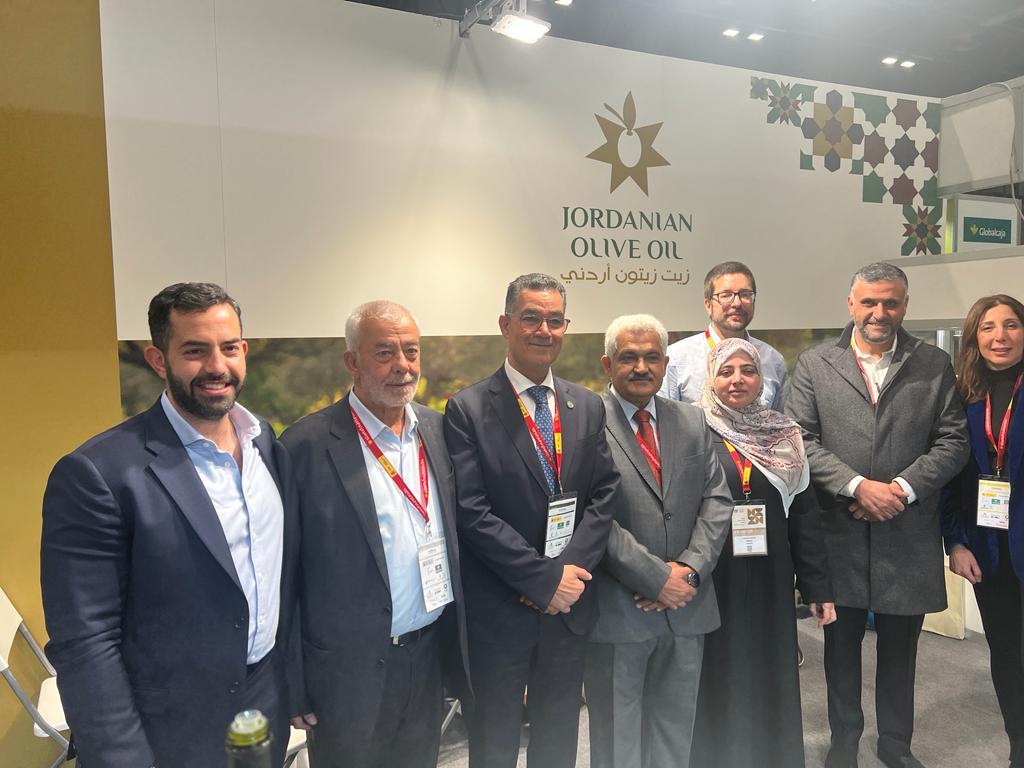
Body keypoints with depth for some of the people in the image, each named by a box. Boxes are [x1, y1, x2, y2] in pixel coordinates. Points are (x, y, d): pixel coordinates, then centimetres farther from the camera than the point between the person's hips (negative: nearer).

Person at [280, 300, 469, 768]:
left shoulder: (437, 429, 1)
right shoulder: (308, 445, -15)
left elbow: (453, 535, 7)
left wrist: (457, 640, 7)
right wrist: (293, 687, -9)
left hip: (429, 657, 5)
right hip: (350, 670, -5)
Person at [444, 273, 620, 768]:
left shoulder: (589, 407, 5)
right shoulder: (468, 410, -10)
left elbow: (604, 495, 1)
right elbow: (471, 512, -16)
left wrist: (571, 568, -13)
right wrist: (545, 579, -16)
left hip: (570, 605, 4)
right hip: (498, 611, -4)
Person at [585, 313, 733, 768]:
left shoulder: (692, 422, 8)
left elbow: (717, 501, 4)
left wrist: (690, 569, -9)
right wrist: (656, 578, -15)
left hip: (687, 606, 5)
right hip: (617, 610, -5)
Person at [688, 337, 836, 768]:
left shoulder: (783, 436, 6)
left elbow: (804, 514, 7)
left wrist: (818, 587, 5)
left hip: (770, 583, 3)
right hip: (711, 584, -3)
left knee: (770, 681, 13)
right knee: (717, 681, 9)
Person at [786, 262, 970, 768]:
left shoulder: (935, 365, 4)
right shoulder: (814, 365, 0)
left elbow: (953, 441, 1)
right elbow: (799, 440, -6)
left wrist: (903, 488, -13)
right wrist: (857, 486, -15)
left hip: (909, 535, 1)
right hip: (838, 532, -1)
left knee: (900, 647, 15)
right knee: (841, 643, 14)